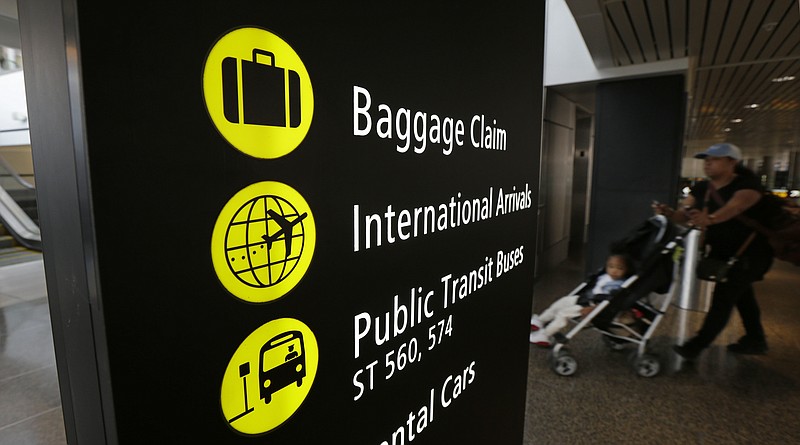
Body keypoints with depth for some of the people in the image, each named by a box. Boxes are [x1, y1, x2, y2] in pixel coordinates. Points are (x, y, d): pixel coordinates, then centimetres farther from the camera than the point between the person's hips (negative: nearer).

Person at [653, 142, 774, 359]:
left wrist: (710, 218, -63)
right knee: (742, 296, 22)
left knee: (723, 299, -8)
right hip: (722, 253, 8)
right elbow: (683, 215, -12)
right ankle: (755, 340, 40)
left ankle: (697, 345, -1)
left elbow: (735, 206, -43)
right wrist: (669, 213, -36)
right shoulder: (701, 188, -1)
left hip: (749, 254, -7)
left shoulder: (746, 185, -20)